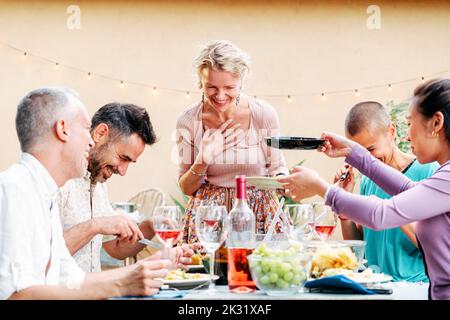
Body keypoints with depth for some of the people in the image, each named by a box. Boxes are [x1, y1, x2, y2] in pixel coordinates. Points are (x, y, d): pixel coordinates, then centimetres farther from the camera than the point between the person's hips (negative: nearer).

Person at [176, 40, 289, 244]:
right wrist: (202, 162, -14)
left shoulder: (264, 114, -4)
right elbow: (186, 189, 4)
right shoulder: (188, 121, -2)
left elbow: (277, 168, 9)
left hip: (259, 213, 0)